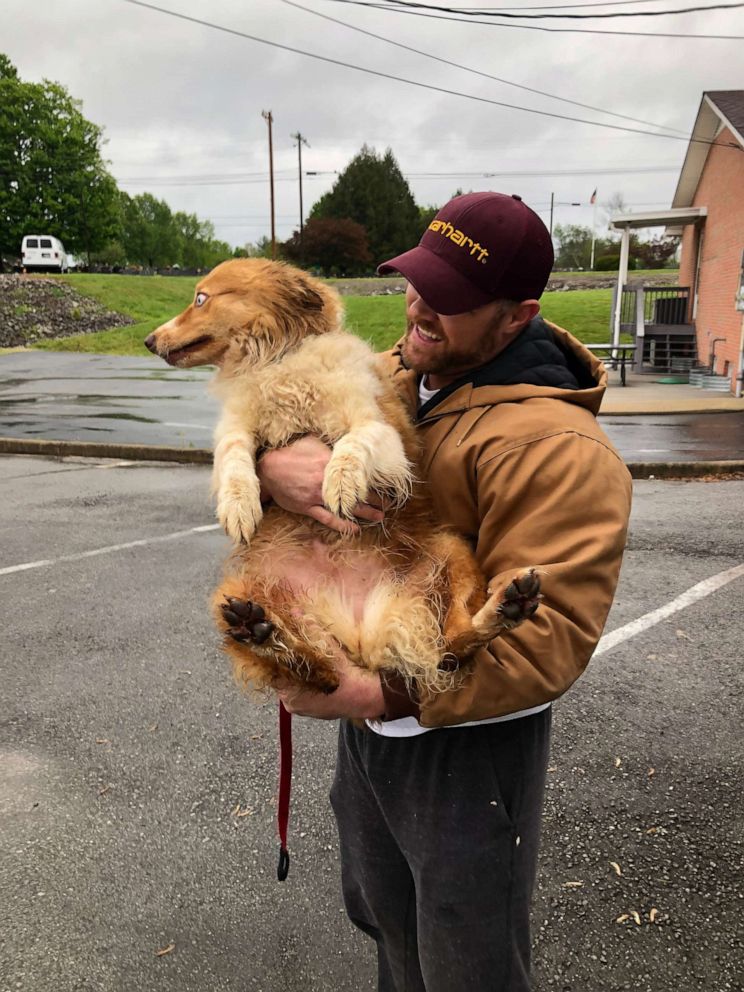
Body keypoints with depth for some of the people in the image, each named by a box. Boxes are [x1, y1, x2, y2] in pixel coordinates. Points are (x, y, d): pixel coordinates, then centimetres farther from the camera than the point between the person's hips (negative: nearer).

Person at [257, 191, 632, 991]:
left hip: (466, 739, -7)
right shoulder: (389, 376, -1)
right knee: (384, 919, 30)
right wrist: (271, 463, -23)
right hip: (370, 714, 7)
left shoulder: (555, 446, -26)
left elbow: (548, 634, -29)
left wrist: (383, 695, -31)